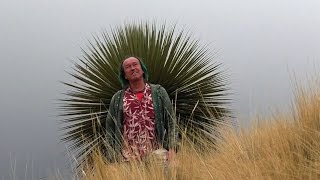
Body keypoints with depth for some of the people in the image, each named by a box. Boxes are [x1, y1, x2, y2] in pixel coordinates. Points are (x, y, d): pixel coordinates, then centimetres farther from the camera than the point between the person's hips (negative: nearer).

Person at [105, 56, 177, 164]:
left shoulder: (159, 92, 11)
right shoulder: (117, 98, 12)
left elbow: (171, 122, 7)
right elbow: (110, 129, 12)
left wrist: (172, 149, -5)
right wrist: (112, 159, 3)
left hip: (155, 152, 0)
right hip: (127, 156, 1)